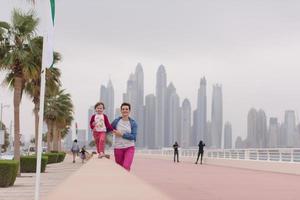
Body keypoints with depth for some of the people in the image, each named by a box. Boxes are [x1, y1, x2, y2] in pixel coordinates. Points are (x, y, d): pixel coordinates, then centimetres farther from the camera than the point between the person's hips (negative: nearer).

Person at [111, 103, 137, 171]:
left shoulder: (133, 123, -2)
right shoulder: (116, 121, 0)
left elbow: (133, 137, -10)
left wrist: (121, 134, -14)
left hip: (129, 148, -2)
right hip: (118, 148, 2)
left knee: (126, 167, -20)